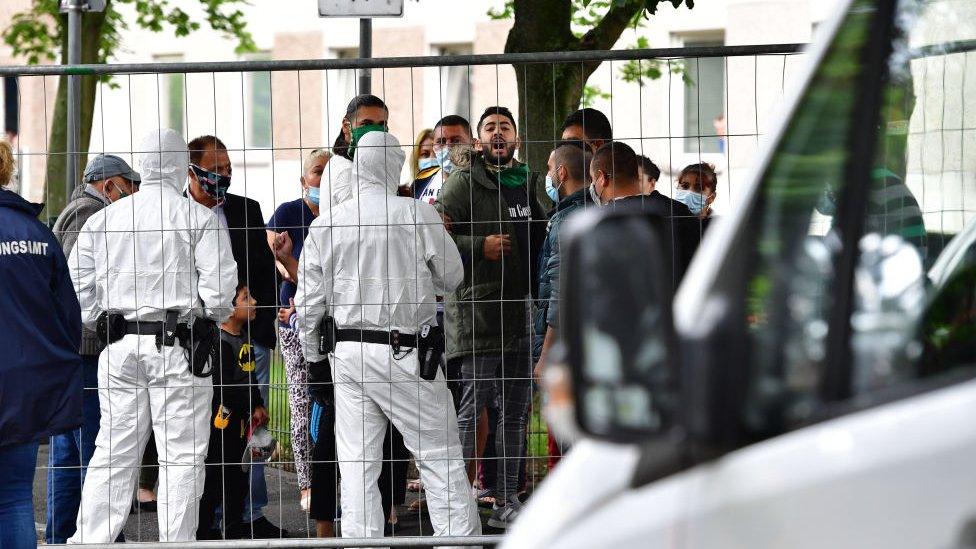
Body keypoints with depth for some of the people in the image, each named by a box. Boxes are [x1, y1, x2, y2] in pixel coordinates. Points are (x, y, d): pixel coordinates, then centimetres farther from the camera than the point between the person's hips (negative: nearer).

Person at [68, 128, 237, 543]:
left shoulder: (103, 218, 9)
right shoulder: (199, 218, -4)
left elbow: (77, 283, 9)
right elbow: (220, 284, -9)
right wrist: (210, 315, 10)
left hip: (119, 345, 4)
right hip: (178, 346, -4)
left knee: (113, 451, 9)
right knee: (182, 454, 1)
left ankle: (88, 540, 7)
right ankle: (176, 542, 0)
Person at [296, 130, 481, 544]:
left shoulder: (324, 226, 3)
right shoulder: (418, 215, -8)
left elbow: (308, 305, 6)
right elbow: (452, 277, 2)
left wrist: (314, 361, 15)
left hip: (347, 352, 3)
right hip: (404, 353, -3)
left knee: (356, 465, 6)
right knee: (440, 456, 4)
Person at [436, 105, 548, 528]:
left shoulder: (528, 183, 17)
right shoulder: (463, 183, -4)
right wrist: (480, 247, -19)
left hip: (521, 316, 7)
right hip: (476, 314, -7)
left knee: (515, 412, 9)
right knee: (470, 408, -7)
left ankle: (506, 501, 16)